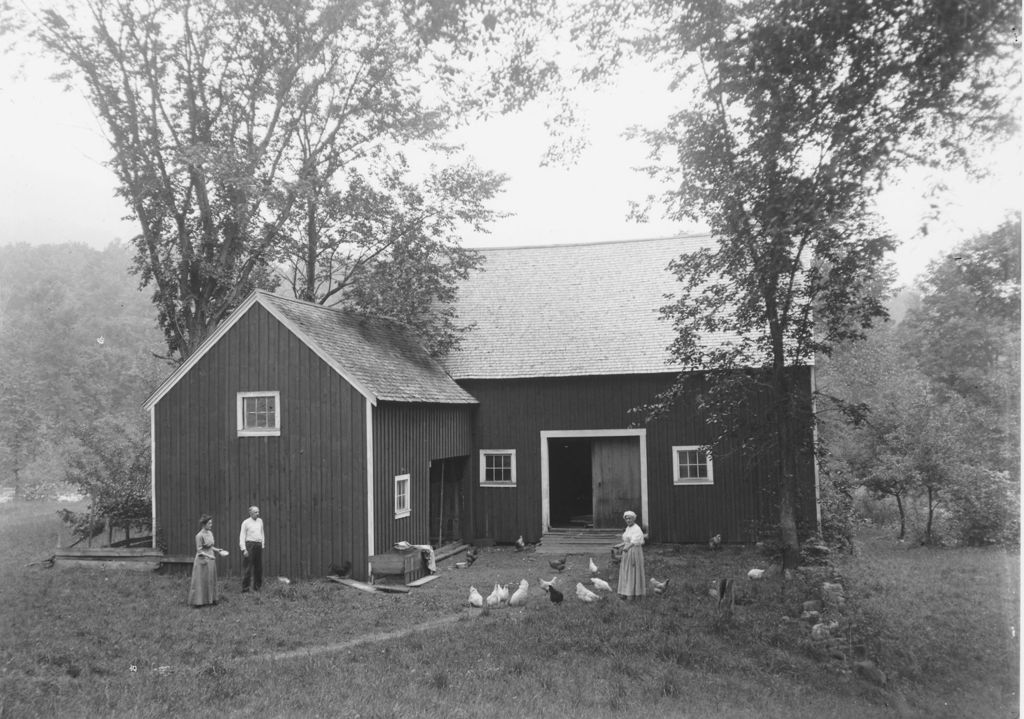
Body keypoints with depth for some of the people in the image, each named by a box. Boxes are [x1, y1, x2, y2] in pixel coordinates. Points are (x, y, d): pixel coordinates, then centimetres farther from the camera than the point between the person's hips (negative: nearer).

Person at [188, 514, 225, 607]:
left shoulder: (210, 533, 5)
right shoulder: (199, 536, -17)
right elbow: (199, 551, -16)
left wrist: (217, 550, 2)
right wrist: (208, 556, -27)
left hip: (211, 560, 7)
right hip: (202, 560, -7)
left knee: (211, 580, 12)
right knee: (201, 581, 1)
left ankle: (210, 599, 22)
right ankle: (198, 601, 11)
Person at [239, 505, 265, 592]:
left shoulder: (260, 521, 12)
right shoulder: (246, 523, -3)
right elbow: (242, 536, -4)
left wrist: (263, 545, 14)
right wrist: (244, 549, -11)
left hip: (259, 545, 5)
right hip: (250, 545, -5)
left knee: (259, 567, 7)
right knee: (249, 567, -7)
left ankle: (257, 587, 16)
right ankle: (245, 588, 1)